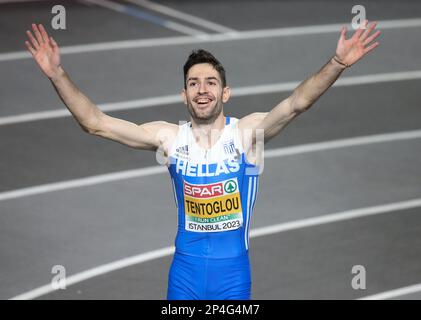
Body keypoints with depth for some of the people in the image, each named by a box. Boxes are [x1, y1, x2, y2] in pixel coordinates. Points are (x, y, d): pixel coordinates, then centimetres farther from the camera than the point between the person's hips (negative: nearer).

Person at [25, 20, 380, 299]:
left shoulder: (247, 131, -10)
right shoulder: (169, 136, -3)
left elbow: (295, 104, -26)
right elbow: (95, 122, -5)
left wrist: (337, 64, -41)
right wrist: (58, 74, -14)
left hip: (234, 270, -2)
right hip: (185, 270, 2)